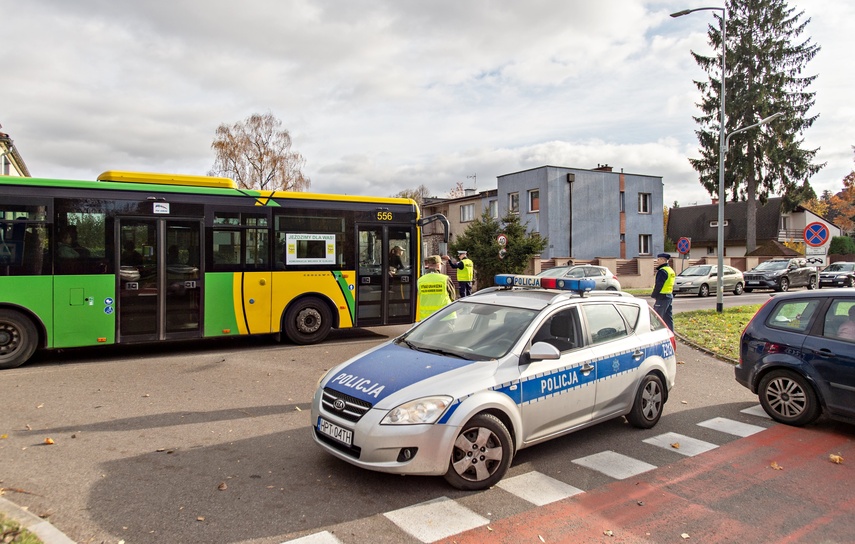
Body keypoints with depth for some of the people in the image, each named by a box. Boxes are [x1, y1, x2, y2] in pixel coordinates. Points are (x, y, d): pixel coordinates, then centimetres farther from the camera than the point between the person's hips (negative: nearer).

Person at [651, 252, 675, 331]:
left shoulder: (662, 271, -17)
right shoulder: (671, 270, 16)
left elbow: (658, 285, -20)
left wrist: (653, 295, -9)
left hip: (662, 297, -10)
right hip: (670, 296, 10)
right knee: (668, 317, 14)